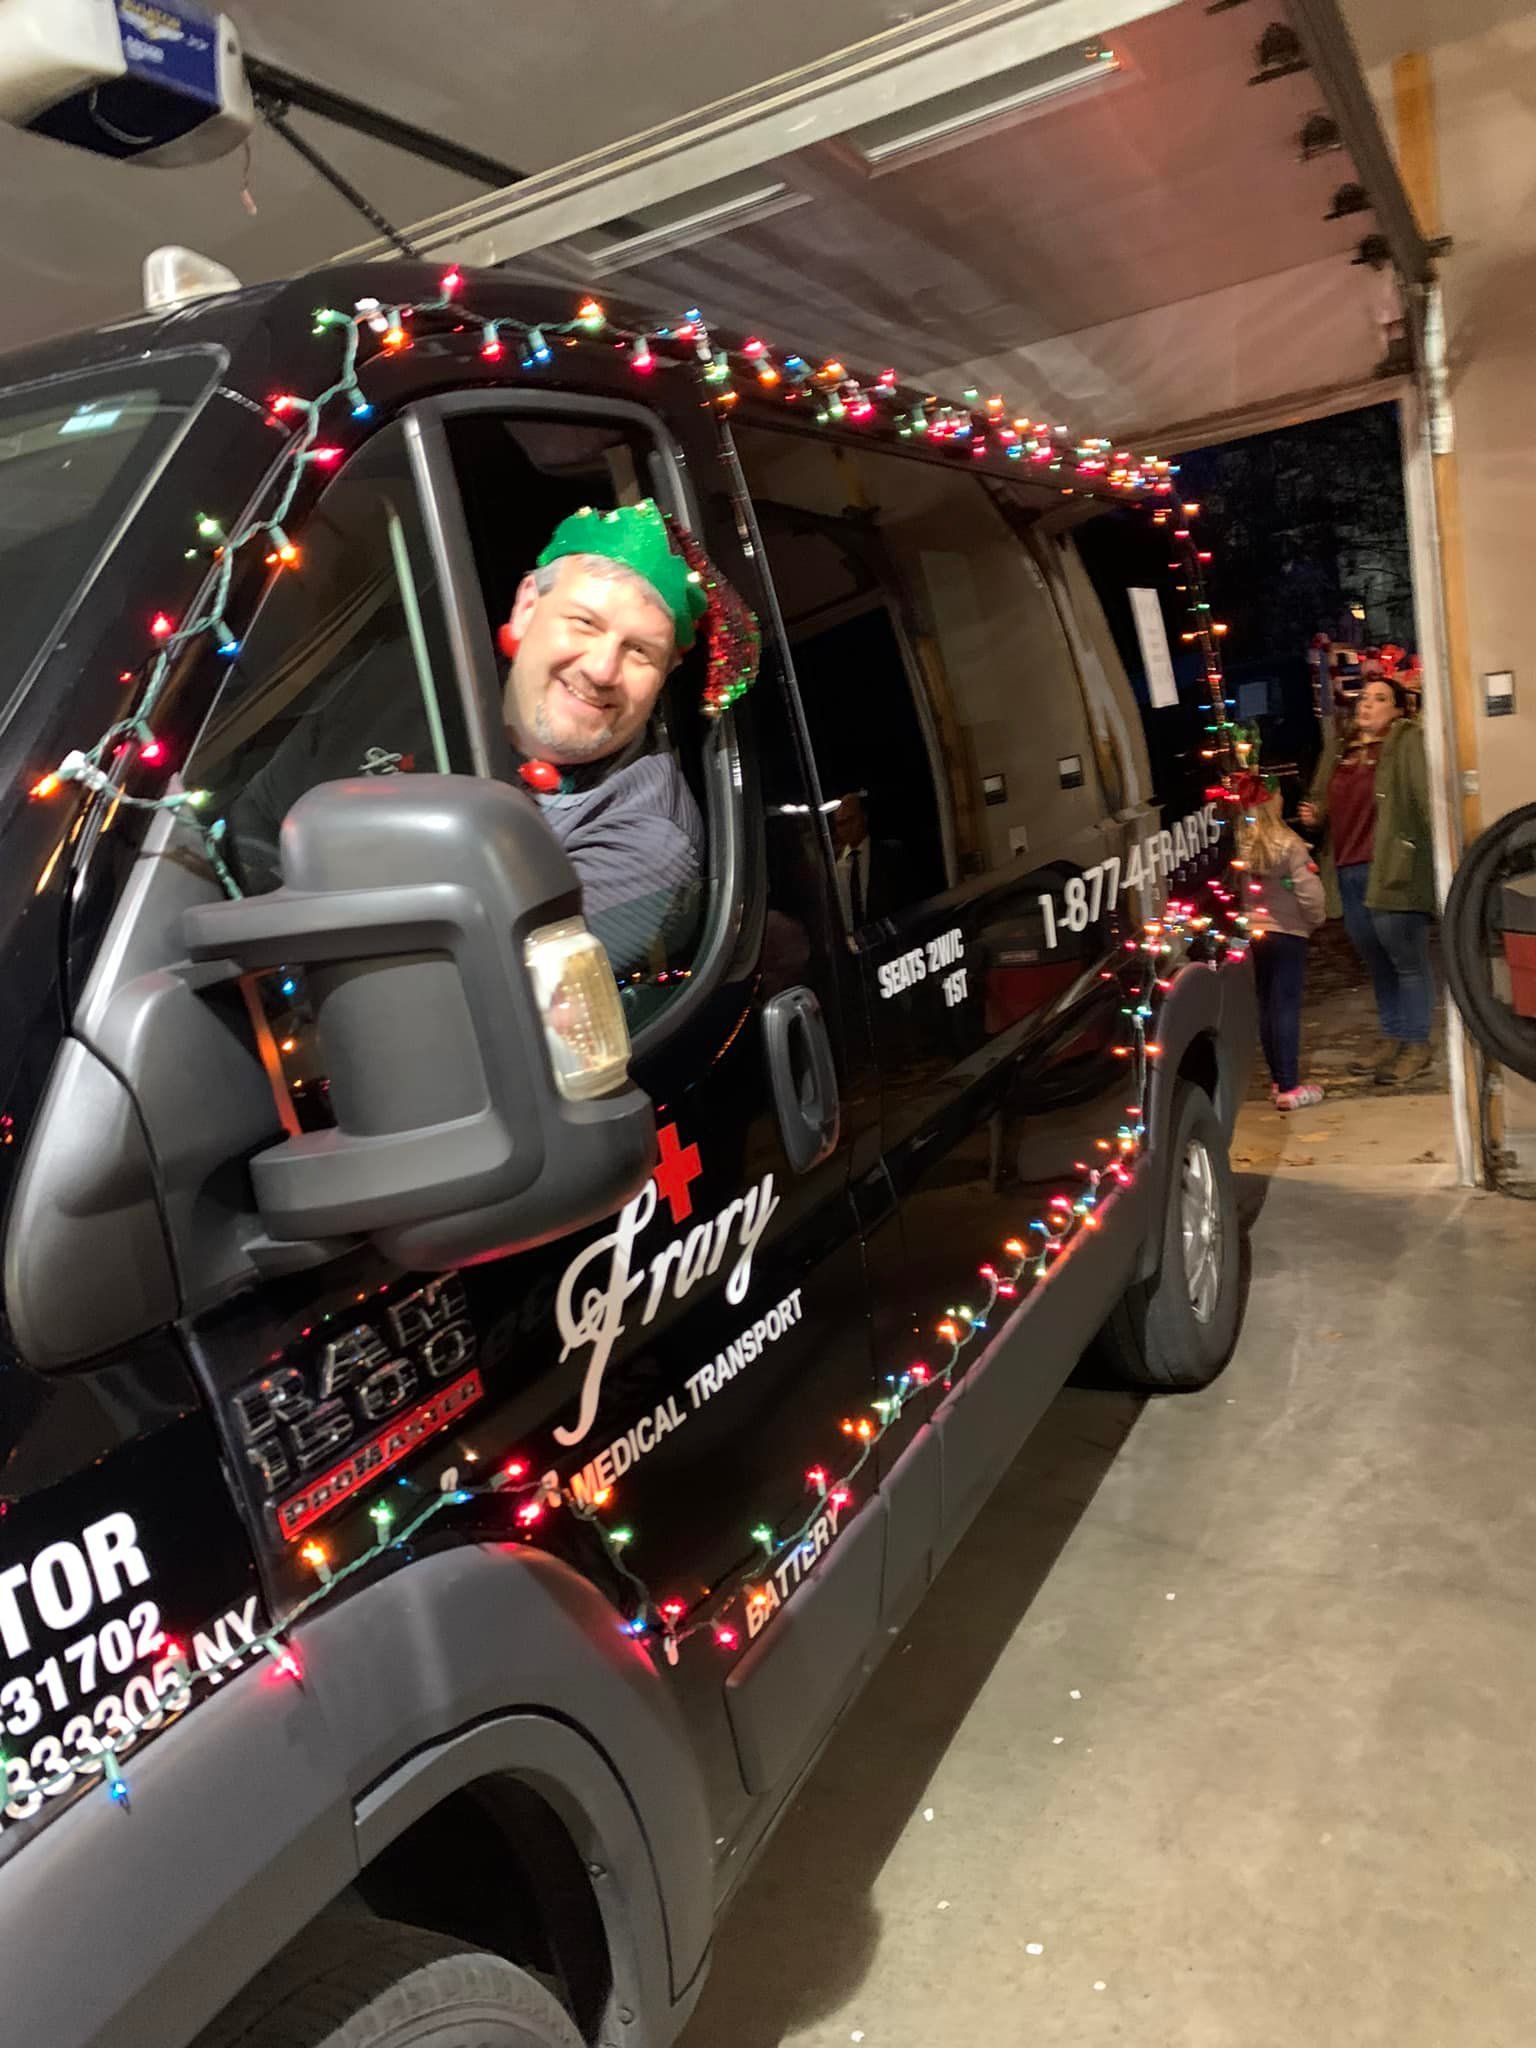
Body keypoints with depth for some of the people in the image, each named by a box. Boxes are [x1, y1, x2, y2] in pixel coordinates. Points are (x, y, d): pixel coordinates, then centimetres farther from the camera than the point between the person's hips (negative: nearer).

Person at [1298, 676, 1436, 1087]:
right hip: (1347, 871, 7)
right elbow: (1324, 803, 28)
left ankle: (1416, 1045, 11)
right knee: (1376, 961, 16)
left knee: (1406, 959, 1)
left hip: (1391, 870, -7)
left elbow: (1427, 796, -16)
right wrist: (1314, 814, 5)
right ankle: (1392, 1038, 28)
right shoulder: (1336, 749, 16)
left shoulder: (1407, 742, -4)